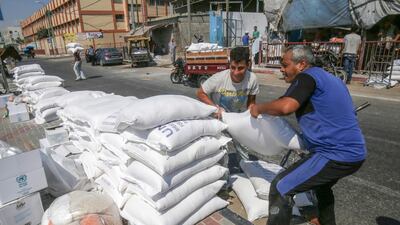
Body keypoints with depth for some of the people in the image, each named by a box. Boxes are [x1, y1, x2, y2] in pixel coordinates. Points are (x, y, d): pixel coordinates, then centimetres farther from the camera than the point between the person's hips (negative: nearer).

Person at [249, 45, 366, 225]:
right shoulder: (328, 78, 18)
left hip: (336, 154, -10)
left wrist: (258, 108, -11)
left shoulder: (307, 76, -10)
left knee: (280, 188, -7)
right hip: (353, 152, 10)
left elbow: (285, 107, -27)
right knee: (321, 185, 34)